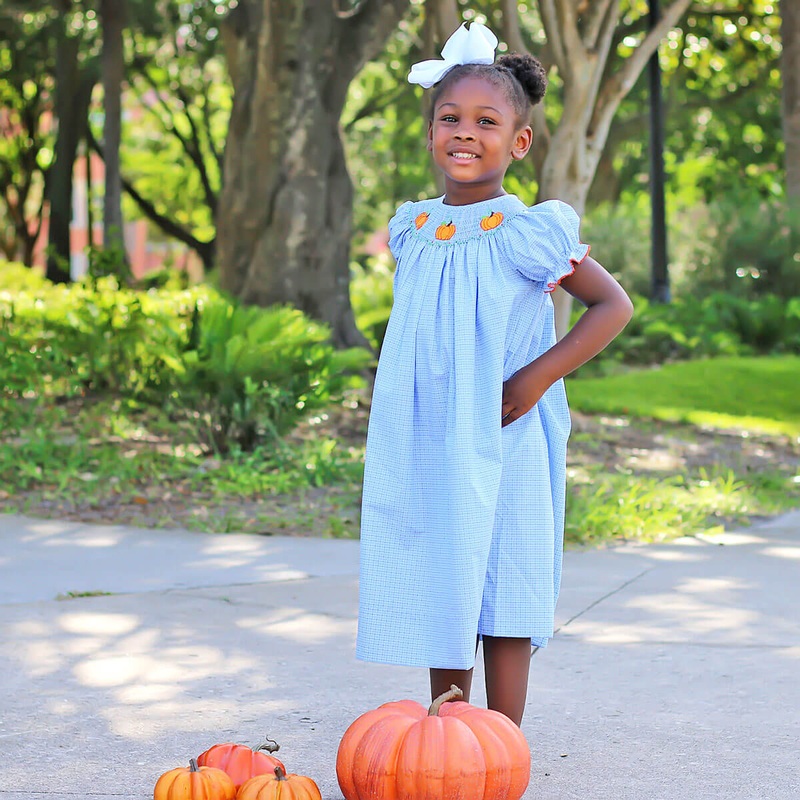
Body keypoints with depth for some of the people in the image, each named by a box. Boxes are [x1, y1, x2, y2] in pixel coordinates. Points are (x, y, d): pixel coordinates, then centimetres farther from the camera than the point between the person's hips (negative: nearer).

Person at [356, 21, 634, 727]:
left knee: (502, 594, 0)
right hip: (424, 451, 5)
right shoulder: (414, 232, 7)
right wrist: (398, 418, 13)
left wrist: (534, 380, -14)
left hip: (501, 448, -5)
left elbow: (613, 306, -8)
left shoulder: (527, 234, -8)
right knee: (438, 597, 11)